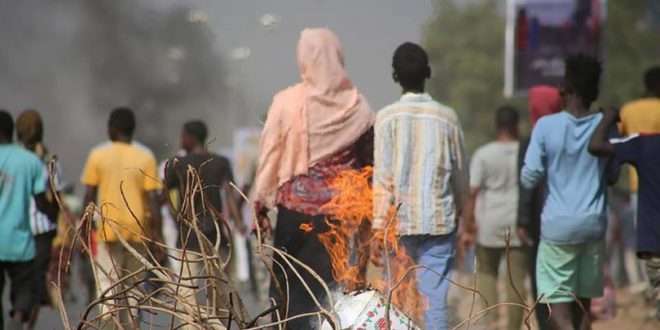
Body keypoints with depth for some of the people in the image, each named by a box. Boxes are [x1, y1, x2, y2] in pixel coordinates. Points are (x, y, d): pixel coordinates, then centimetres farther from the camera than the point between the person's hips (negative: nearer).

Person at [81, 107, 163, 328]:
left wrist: (84, 227, 8)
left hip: (108, 228, -1)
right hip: (137, 228, 1)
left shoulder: (98, 155, -1)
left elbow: (89, 196, -1)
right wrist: (157, 231, 0)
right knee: (134, 281, 13)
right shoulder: (146, 157, 1)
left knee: (107, 281, 0)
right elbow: (152, 197, -4)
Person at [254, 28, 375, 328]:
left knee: (290, 287, 5)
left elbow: (270, 156, -4)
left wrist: (261, 205, 3)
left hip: (298, 206, -2)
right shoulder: (357, 106, 1)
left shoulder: (287, 102, -6)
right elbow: (370, 160, 5)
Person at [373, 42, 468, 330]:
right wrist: (458, 211, 24)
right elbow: (460, 174, 9)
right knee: (435, 299, -1)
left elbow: (383, 179, -7)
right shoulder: (446, 117, 1)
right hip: (439, 221, 1)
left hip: (399, 222, -1)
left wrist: (379, 227, -3)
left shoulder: (387, 117, -4)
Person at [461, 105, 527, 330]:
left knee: (486, 272, 14)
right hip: (519, 225, 0)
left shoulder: (483, 154, -4)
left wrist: (467, 228, -3)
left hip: (490, 224, 0)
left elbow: (473, 193, -8)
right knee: (516, 278, 3)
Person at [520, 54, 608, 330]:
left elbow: (529, 179, -8)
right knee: (583, 303, 14)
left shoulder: (546, 126, -9)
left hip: (557, 226, -4)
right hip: (594, 225, 4)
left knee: (557, 304, -3)